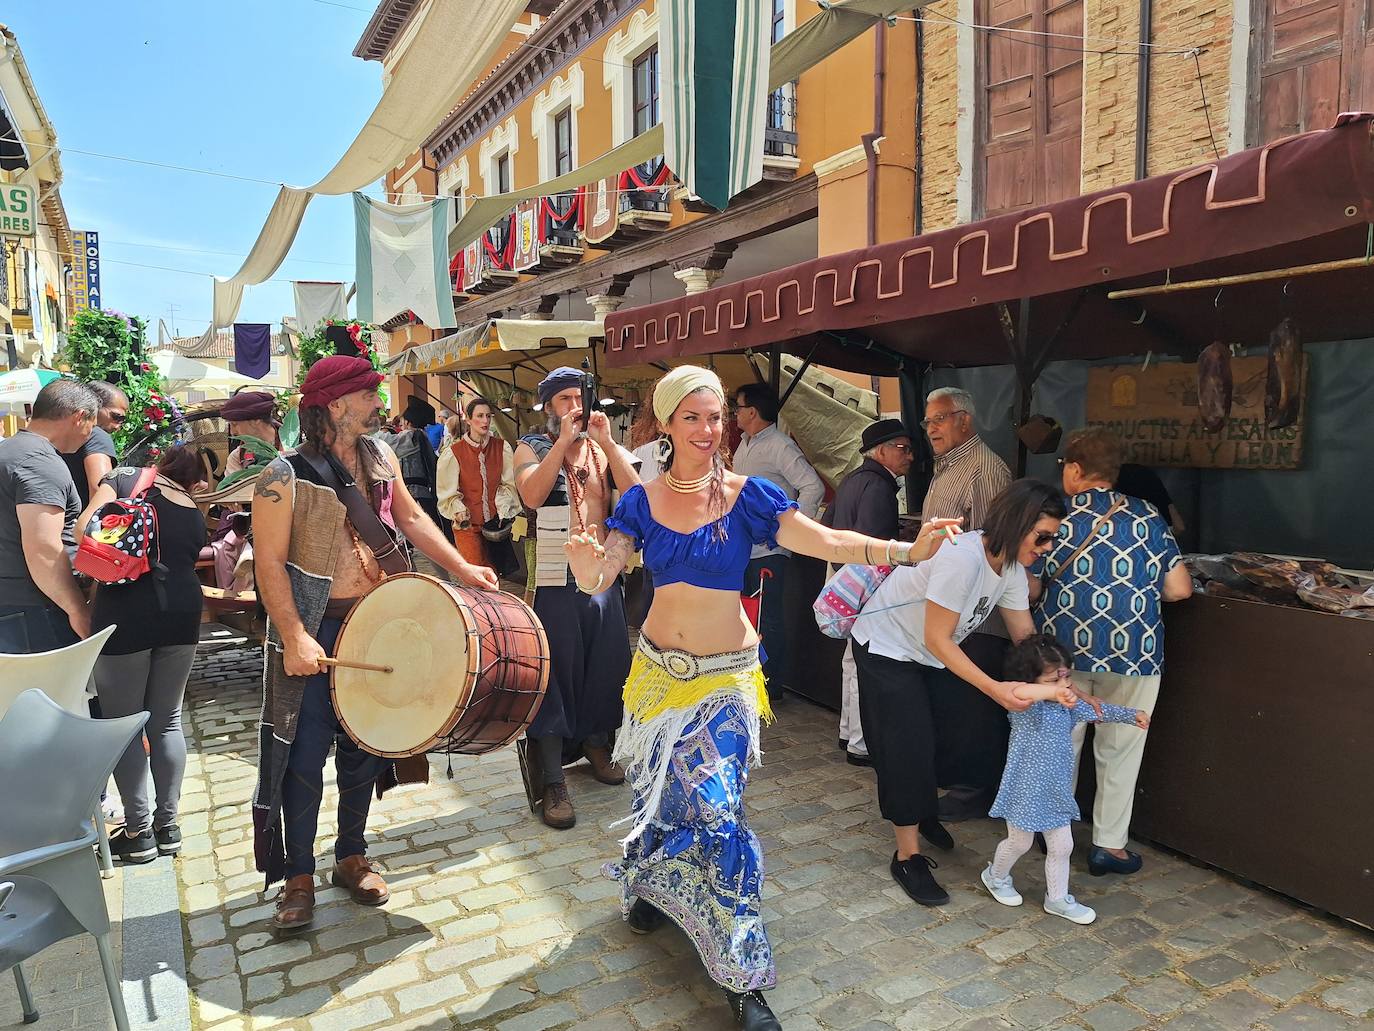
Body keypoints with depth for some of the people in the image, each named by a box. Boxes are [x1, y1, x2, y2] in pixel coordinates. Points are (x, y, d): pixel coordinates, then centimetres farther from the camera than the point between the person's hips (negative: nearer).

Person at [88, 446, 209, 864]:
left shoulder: (122, 480, 6)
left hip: (125, 613, -4)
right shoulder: (196, 515, 15)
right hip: (182, 610, 4)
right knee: (167, 721, 16)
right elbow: (186, 561, 16)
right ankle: (168, 825, 22)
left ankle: (139, 833, 14)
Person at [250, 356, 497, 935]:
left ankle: (352, 857, 30)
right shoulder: (284, 479, -15)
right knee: (306, 755, 1)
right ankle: (298, 877, 18)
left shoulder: (380, 456, 4)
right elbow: (269, 563, -16)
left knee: (363, 746, 14)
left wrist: (461, 569, 4)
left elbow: (410, 518, 12)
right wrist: (295, 637, -24)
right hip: (314, 629, -5)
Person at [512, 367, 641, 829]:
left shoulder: (603, 448, 10)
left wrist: (606, 442, -11)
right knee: (556, 671, -2)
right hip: (554, 579, -4)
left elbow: (635, 493, -6)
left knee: (606, 664, 13)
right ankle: (553, 781, 4)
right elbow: (531, 495, -20)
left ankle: (596, 743, 35)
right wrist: (563, 440, -17)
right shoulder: (533, 448, 1)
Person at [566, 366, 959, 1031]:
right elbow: (599, 580, -8)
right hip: (658, 670, 3)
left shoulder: (746, 495, -7)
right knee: (655, 787, 17)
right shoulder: (642, 500, -1)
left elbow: (826, 542, -18)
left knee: (716, 808, -9)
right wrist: (586, 564, -33)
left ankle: (742, 974, 7)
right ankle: (649, 886, 49)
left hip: (724, 679, -2)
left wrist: (905, 550, -32)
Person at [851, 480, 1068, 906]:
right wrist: (993, 688, -32)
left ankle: (920, 809, 39)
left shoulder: (1010, 565, -8)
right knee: (908, 747, -7)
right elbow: (937, 639, -30)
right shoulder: (962, 558, -35)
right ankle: (908, 856, 6)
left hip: (933, 656, 8)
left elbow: (1026, 636, -2)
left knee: (947, 735, 12)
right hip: (887, 648, -8)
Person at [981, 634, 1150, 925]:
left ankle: (1057, 898, 33)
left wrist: (1132, 715, 21)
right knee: (1020, 843, 14)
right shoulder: (1028, 708, -24)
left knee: (1062, 846, 14)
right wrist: (1054, 692, -57)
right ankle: (996, 877, 41)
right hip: (1026, 791, -7)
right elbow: (1019, 693, -50)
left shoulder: (1068, 705, 1)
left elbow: (1097, 711, 19)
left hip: (1057, 792, 7)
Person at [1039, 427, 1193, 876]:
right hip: (1132, 652, 0)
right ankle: (1109, 844, 22)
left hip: (1064, 650, 1)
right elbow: (1179, 589, -4)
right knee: (1119, 750, 13)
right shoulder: (1147, 516, -3)